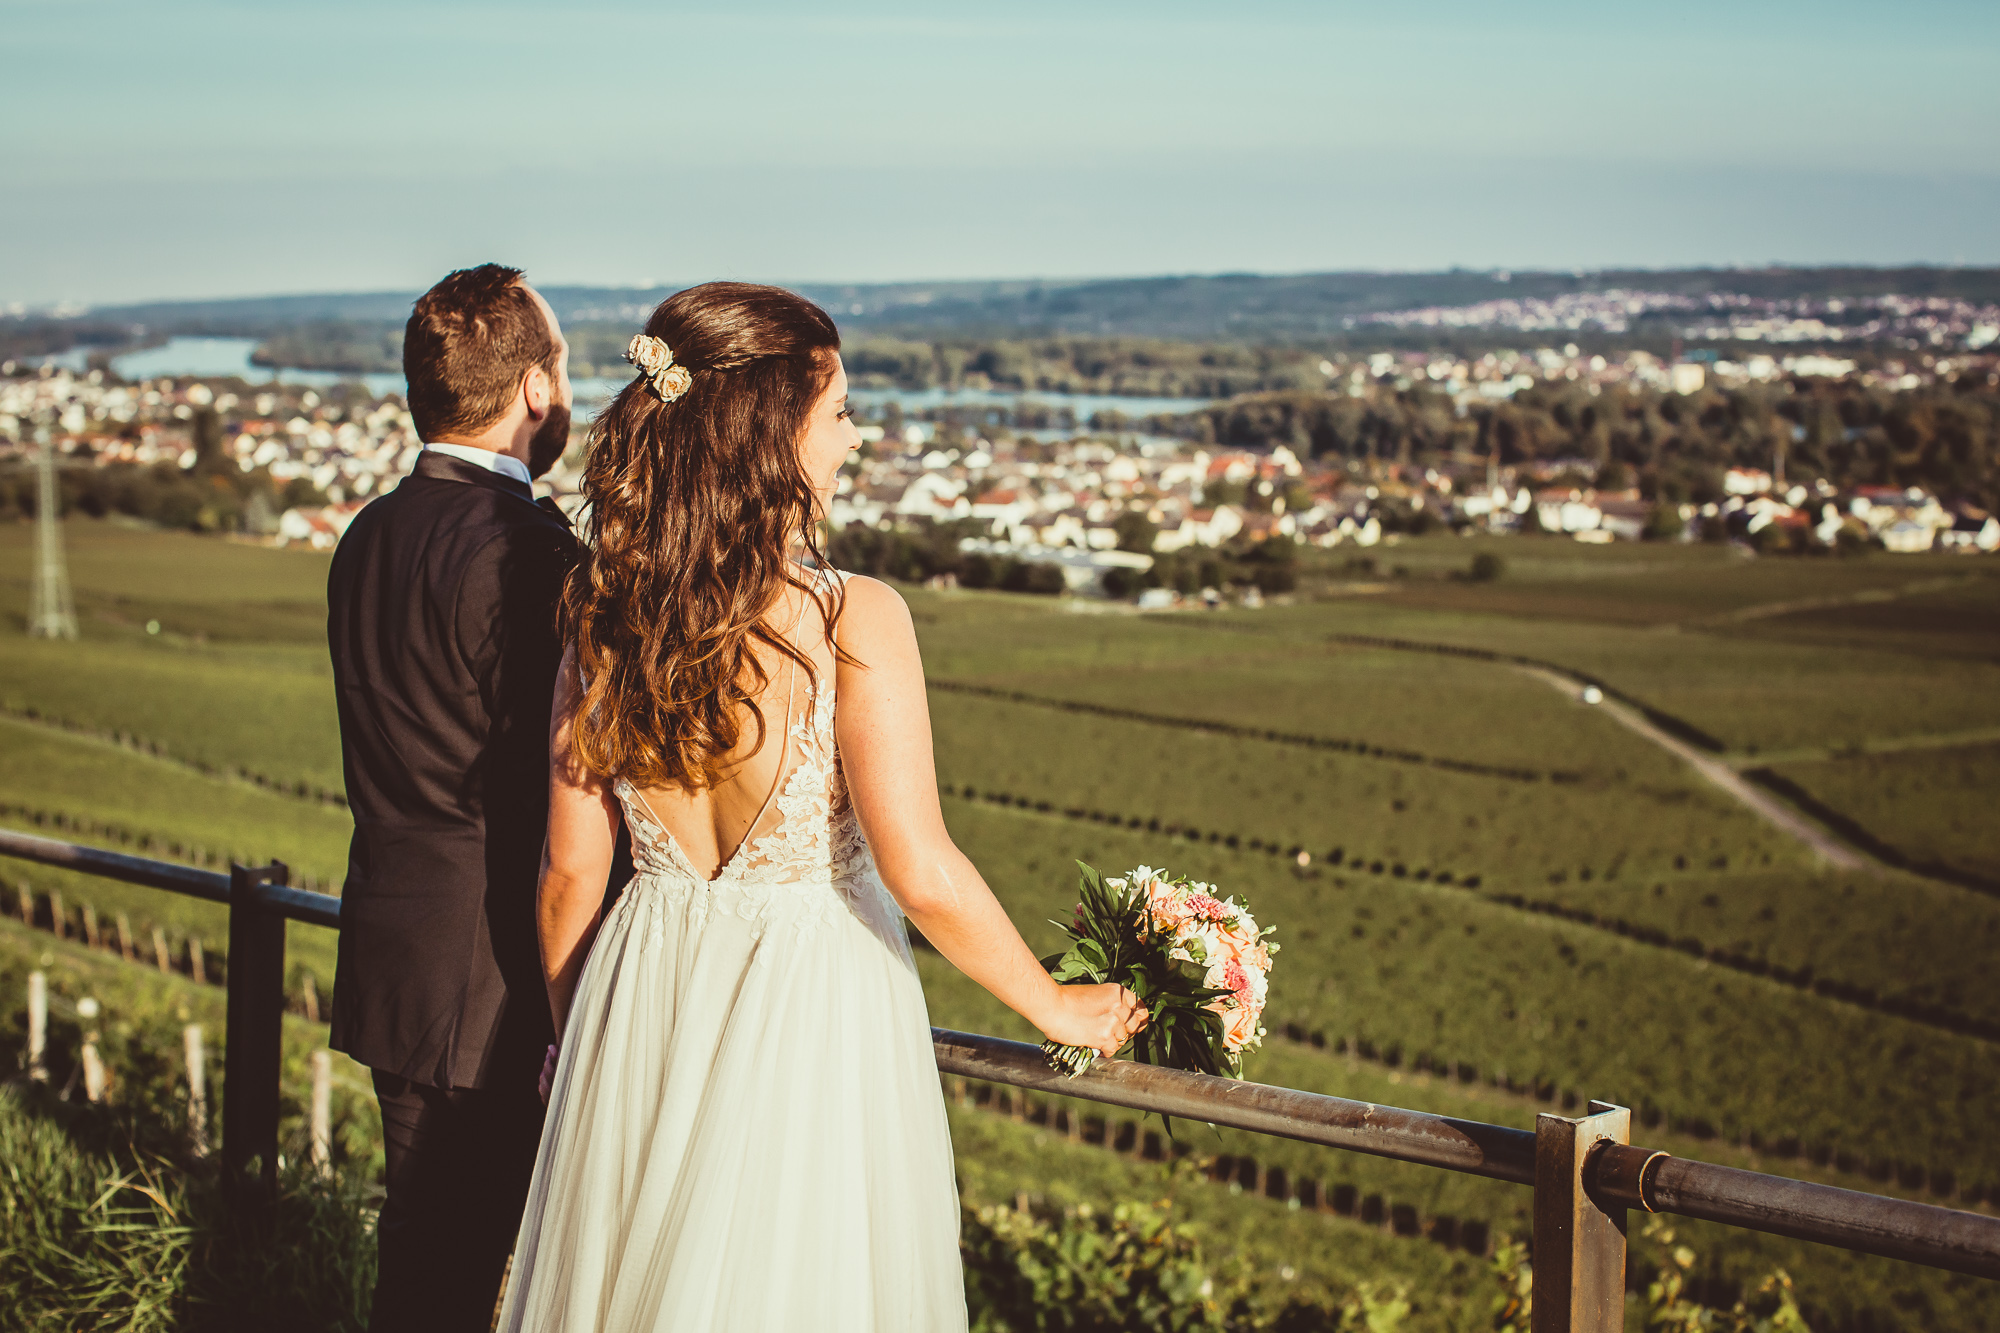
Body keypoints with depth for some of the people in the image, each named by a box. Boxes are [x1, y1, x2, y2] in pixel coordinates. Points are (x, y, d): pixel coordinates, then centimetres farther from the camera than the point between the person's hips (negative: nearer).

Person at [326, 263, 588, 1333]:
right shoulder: (523, 554, -19)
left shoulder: (368, 535, 8)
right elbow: (556, 804, -19)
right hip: (486, 980, -8)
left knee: (421, 1242, 19)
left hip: (389, 957, 8)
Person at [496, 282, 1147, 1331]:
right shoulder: (853, 622, -19)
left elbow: (570, 873, 1)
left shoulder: (601, 616, -5)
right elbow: (921, 873, -20)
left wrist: (572, 1035, 16)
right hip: (814, 1010, -4)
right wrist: (1056, 1007, -5)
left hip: (641, 1007, 4)